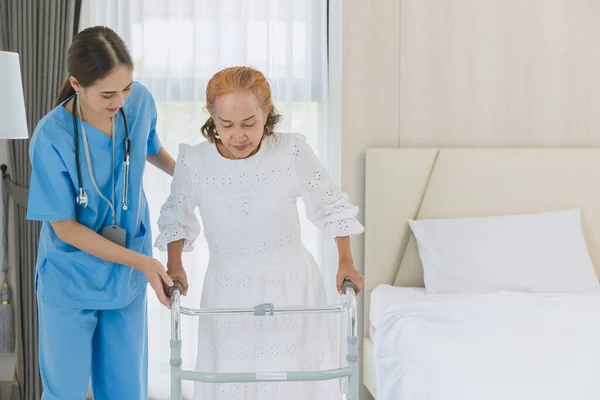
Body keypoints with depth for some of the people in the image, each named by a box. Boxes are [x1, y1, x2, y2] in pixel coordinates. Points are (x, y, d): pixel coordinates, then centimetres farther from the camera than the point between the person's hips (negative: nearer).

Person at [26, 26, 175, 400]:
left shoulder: (140, 101, -11)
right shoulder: (51, 139, -23)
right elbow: (64, 227, -17)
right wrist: (141, 261, -21)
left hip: (128, 279, 4)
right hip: (71, 284, -3)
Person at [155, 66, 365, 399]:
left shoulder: (293, 152, -15)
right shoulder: (193, 162, -12)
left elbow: (332, 207, 1)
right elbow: (178, 219, 8)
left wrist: (346, 262, 0)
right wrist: (175, 266, -2)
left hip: (292, 288, 0)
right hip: (228, 295, 1)